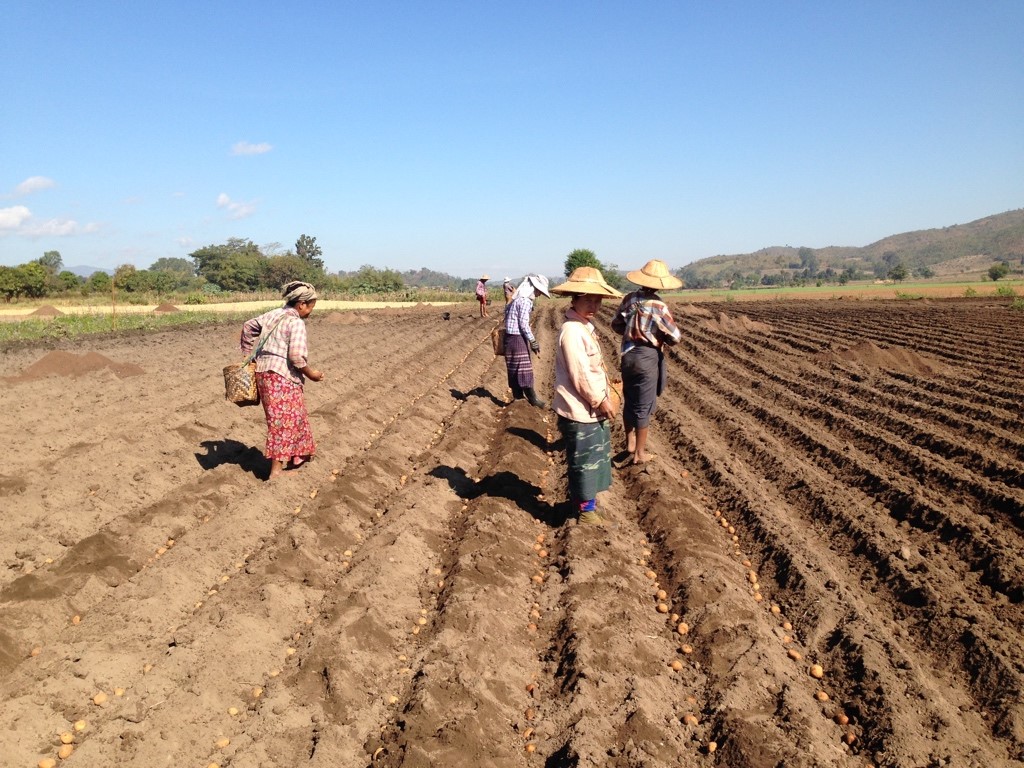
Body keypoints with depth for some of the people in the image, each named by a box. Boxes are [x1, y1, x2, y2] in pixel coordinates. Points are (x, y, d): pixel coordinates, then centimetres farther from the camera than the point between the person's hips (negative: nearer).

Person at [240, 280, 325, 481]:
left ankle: (295, 456, 33)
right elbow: (296, 356, -22)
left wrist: (248, 355, 29)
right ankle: (276, 471, 0)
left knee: (295, 416, 21)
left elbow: (248, 326, 23)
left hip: (263, 371, 9)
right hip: (282, 376, -9)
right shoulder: (296, 323, -13)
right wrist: (311, 373, -6)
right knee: (284, 422, -2)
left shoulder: (273, 314, 13)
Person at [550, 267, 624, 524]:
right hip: (580, 410, -10)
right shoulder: (571, 331, -21)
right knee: (585, 461, 3)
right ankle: (586, 509, 17)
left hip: (592, 408, 10)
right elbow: (580, 374, -24)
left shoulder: (585, 326, 11)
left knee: (593, 458, 21)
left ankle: (580, 498, 36)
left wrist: (602, 400, 14)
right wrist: (601, 401, -16)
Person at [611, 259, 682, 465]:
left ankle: (630, 444, 33)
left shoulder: (629, 298, -1)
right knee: (644, 407, 5)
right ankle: (639, 453, 15)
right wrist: (661, 337, 7)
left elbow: (616, 325, 9)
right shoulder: (658, 306, -18)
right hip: (648, 357, -6)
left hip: (628, 355, 6)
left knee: (629, 402, 19)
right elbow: (675, 337, -12)